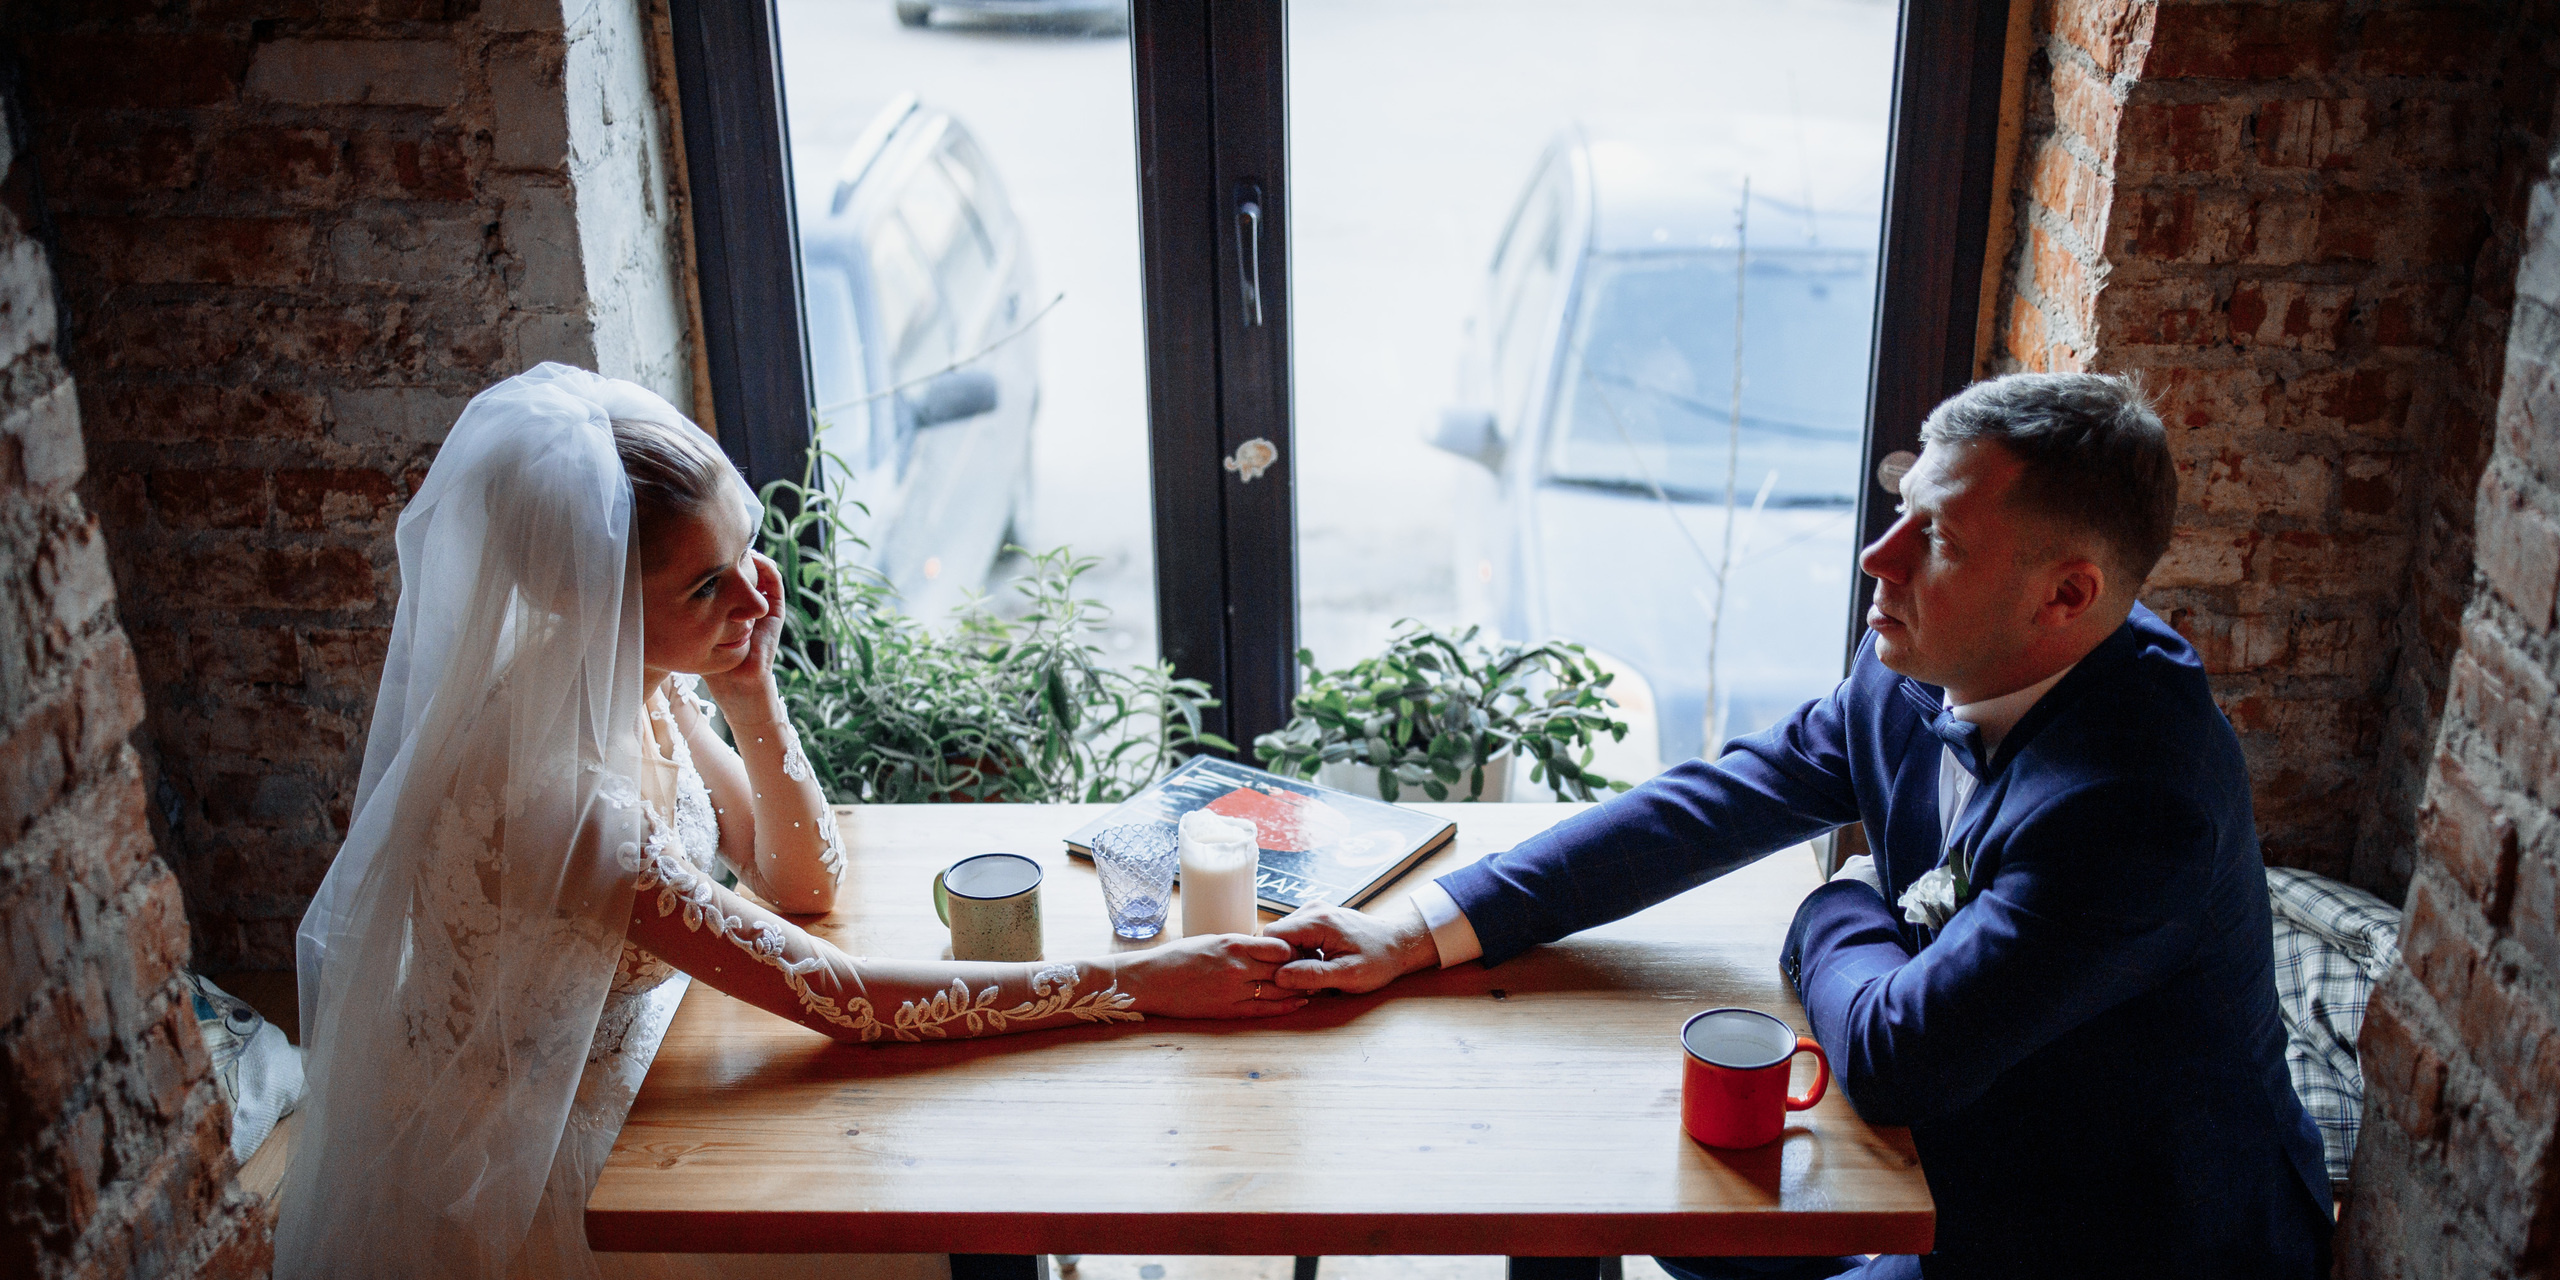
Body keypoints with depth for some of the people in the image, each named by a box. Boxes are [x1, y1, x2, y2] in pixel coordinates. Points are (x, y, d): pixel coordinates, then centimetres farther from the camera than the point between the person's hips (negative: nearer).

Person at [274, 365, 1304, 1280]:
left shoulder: (646, 681, -10)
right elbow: (833, 995, -31)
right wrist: (1133, 982, -31)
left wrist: (749, 689, -18)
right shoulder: (536, 786, -33)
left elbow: (803, 882, -1)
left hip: (624, 1094, 6)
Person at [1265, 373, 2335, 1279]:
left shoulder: (2134, 803, -34)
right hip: (1969, 1167, 7)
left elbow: (1891, 1057, -30)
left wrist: (1839, 914, -7)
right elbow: (1713, 802, -5)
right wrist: (1423, 929, -9)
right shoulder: (1918, 671, -9)